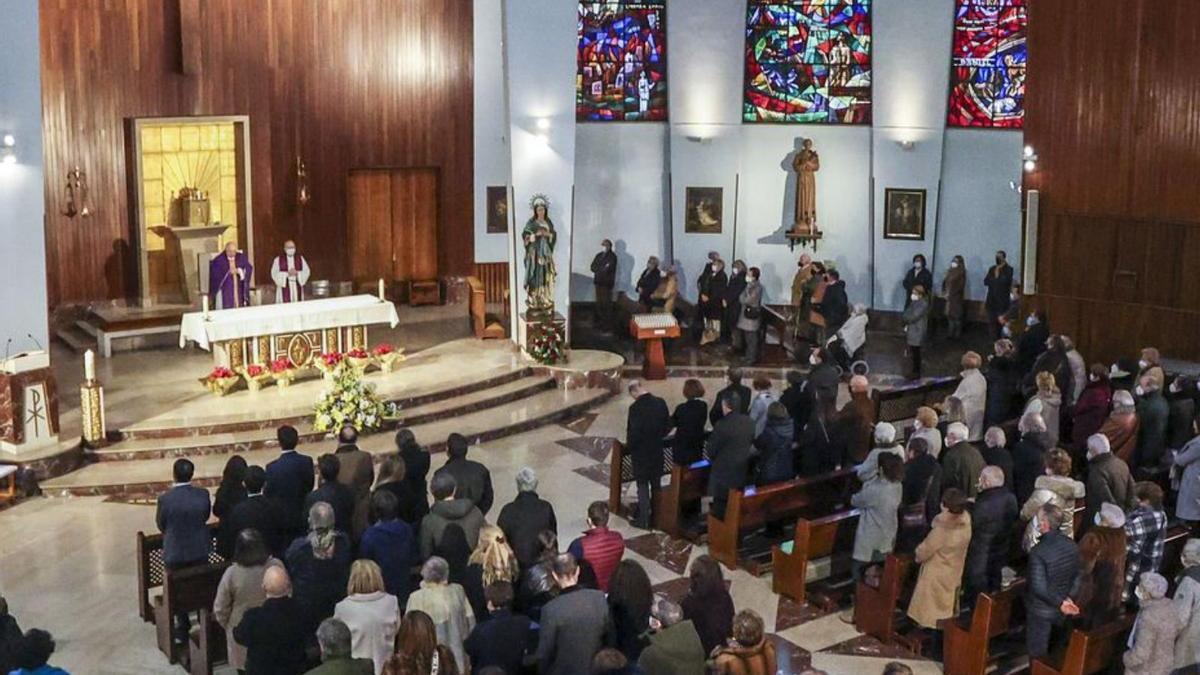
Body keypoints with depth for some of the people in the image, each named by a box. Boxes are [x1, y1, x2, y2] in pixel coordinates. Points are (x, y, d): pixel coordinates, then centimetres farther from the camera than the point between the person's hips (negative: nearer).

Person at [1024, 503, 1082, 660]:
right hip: (1061, 611, 6)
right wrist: (1068, 598, -1)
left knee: (1037, 655, 11)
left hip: (1040, 611, -6)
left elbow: (1039, 587, -27)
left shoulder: (1038, 552, -28)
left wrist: (1060, 602, -17)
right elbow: (1077, 577, 3)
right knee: (1054, 651, 24)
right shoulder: (1072, 546, -7)